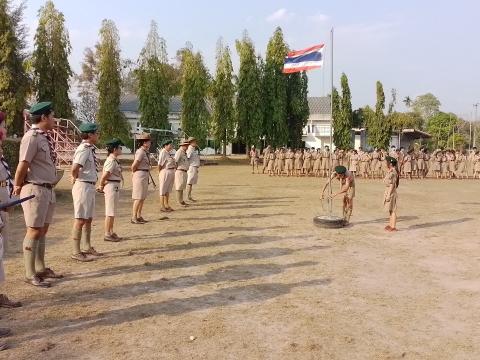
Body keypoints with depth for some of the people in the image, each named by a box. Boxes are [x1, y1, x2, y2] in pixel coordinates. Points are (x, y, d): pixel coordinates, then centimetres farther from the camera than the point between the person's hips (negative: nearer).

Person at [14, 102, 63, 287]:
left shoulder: (46, 137, 11)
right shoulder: (32, 137, -15)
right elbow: (22, 166, -16)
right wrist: (17, 188, -6)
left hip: (48, 189, 9)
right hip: (35, 189, -8)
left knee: (43, 230, 15)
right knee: (34, 231, -2)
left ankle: (40, 269, 27)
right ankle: (30, 274, 8)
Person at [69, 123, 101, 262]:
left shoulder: (90, 149, 13)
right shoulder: (84, 149, -17)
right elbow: (74, 168, -27)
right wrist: (76, 179, -10)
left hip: (90, 186, 10)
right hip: (83, 186, -10)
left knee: (88, 219, 16)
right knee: (80, 219, -5)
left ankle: (87, 248, 28)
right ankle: (76, 252, 1)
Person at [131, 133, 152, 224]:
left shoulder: (146, 151, 12)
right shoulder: (140, 152, -17)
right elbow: (134, 166, -17)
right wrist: (134, 173, -1)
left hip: (145, 176, 9)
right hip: (140, 175, -9)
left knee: (143, 197, 14)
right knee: (138, 198, -5)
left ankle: (139, 216, 23)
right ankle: (134, 217, 2)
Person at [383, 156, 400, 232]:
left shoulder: (393, 172, -18)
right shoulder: (390, 172, 10)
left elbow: (392, 184, -20)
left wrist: (389, 195, -20)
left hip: (391, 192, -10)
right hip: (388, 191, 10)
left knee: (392, 210, -3)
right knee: (390, 210, 16)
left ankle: (393, 227, 3)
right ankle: (390, 225, 26)